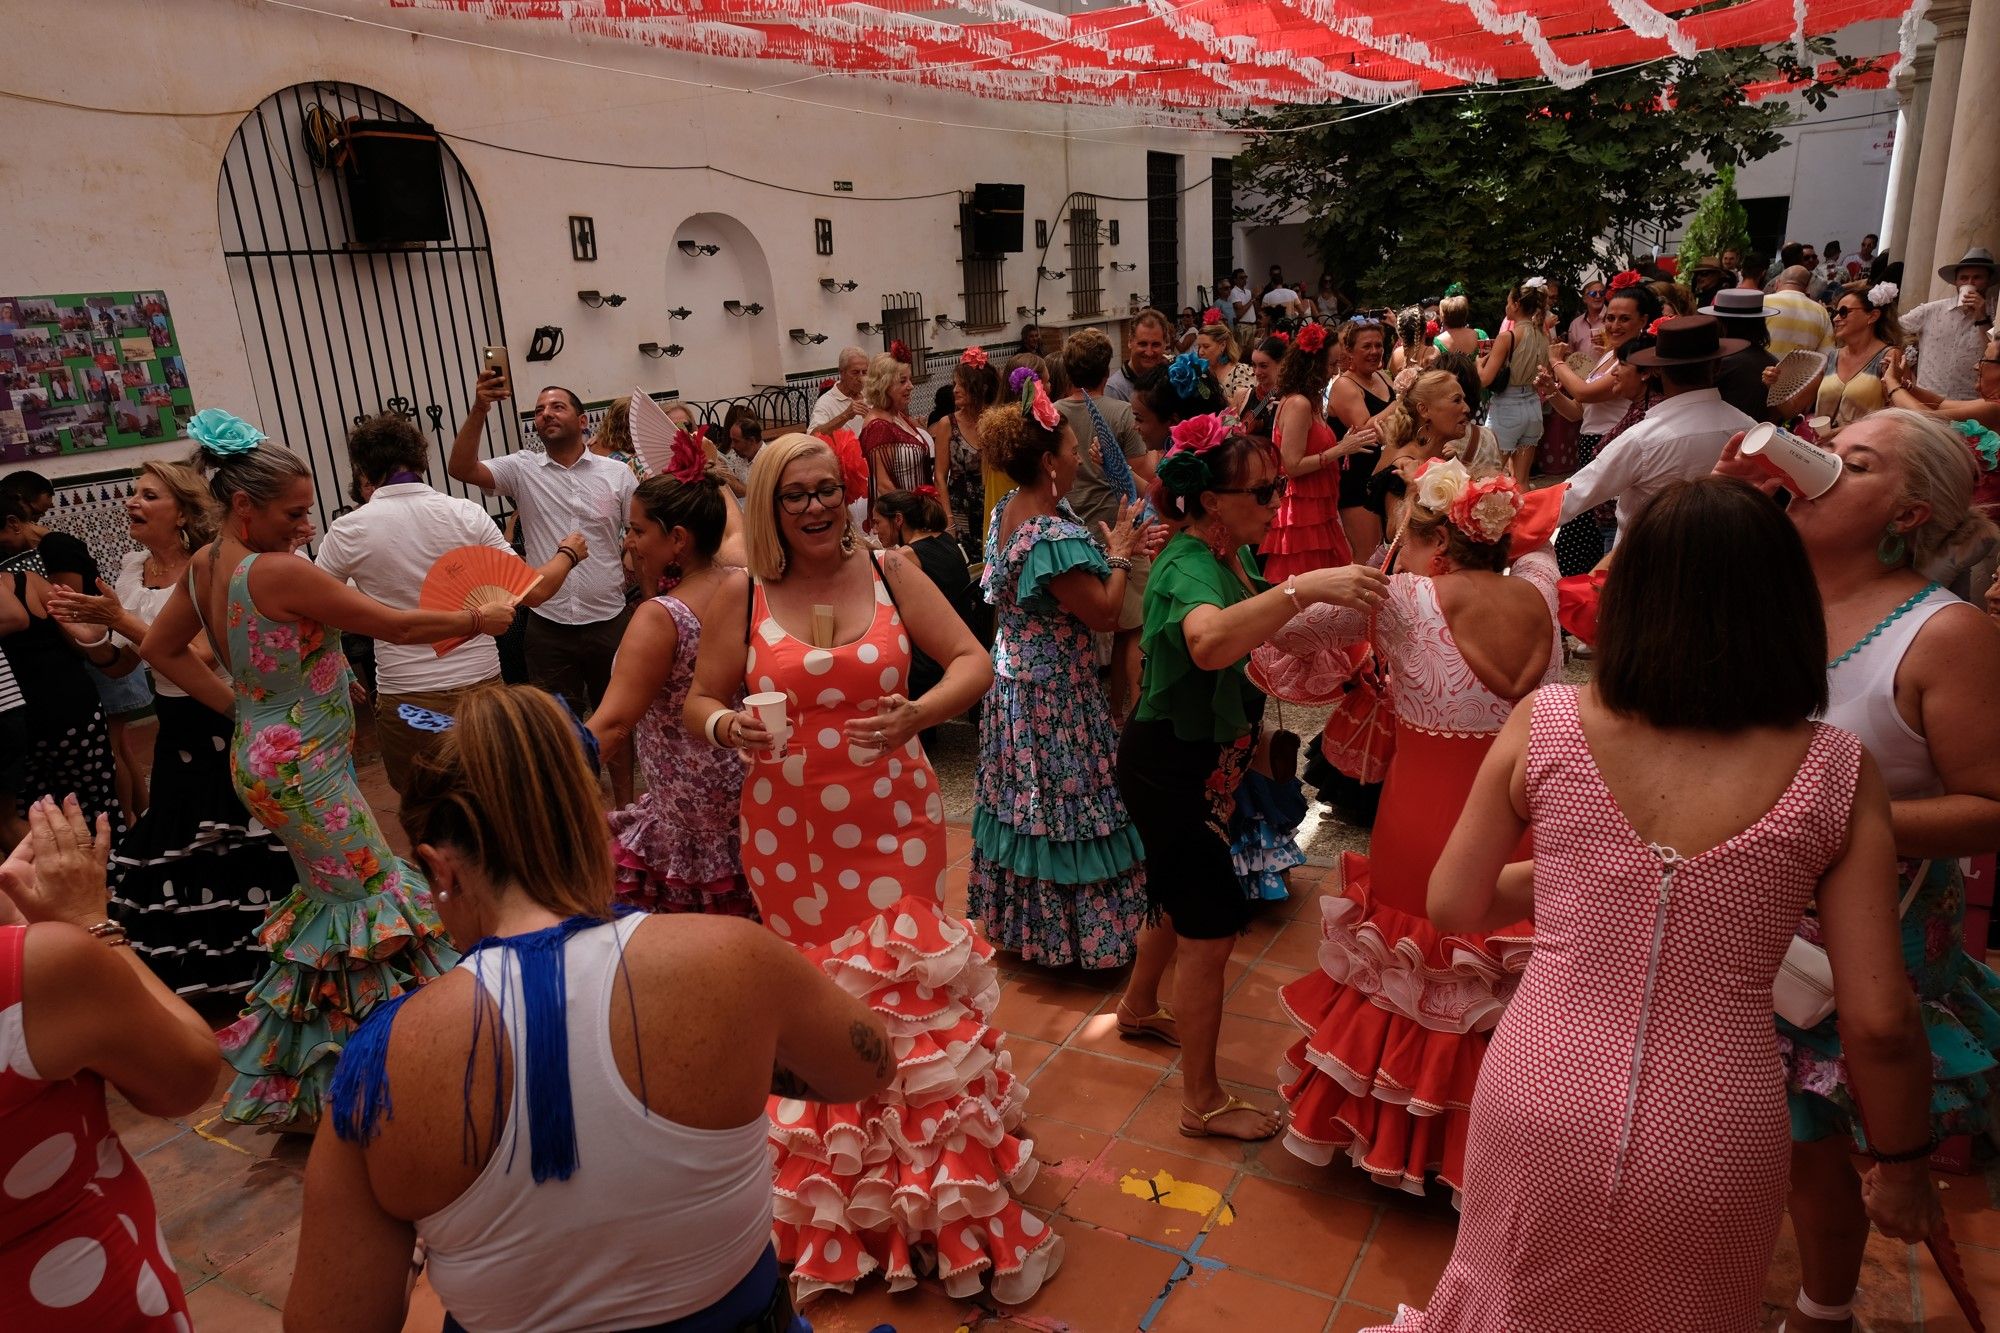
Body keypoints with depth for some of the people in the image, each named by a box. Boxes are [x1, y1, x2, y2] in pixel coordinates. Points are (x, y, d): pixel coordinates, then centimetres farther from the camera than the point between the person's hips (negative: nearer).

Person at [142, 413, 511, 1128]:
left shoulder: (205, 565, 3)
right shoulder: (278, 572, -24)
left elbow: (159, 649, 17)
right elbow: (397, 626, -19)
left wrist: (238, 702, 13)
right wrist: (478, 619, -5)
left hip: (264, 754, 9)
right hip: (303, 768, -9)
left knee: (328, 898, 20)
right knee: (372, 903, 0)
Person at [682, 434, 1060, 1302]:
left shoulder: (890, 570, -1)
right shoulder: (740, 596, -2)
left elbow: (973, 662, -1)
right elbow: (698, 702, 6)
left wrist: (918, 713, -20)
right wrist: (725, 726, -17)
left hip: (894, 817, 0)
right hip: (788, 831, 0)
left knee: (909, 987, 3)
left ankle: (936, 1201, 25)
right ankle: (832, 1207, 31)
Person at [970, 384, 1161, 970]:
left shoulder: (1007, 512, 1)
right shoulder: (1056, 537, -27)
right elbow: (1105, 614, -21)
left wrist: (1117, 547, 5)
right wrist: (1119, 553, -7)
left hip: (1011, 689, 9)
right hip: (1057, 701, -9)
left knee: (1026, 807, 21)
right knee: (1066, 812, 6)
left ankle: (1022, 923, 38)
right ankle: (1077, 937, 22)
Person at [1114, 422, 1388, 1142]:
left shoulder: (1234, 552, 2)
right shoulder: (1188, 566, -27)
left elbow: (1251, 638, 16)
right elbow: (1209, 643, -51)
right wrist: (1305, 587, -55)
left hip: (1205, 757, 10)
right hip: (1170, 764, -10)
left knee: (1184, 898, 26)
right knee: (1212, 928, -1)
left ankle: (1139, 1007, 51)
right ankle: (1203, 1102, 15)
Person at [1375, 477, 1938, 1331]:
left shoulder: (1544, 725, -12)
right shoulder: (1837, 776, -11)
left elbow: (1454, 906, -2)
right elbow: (1879, 1020, -6)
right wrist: (1902, 1160, 11)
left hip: (1541, 1099, -1)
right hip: (1715, 1134, 1)